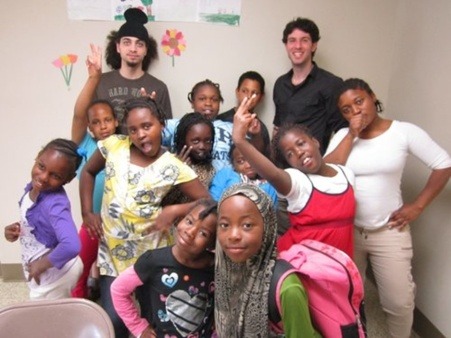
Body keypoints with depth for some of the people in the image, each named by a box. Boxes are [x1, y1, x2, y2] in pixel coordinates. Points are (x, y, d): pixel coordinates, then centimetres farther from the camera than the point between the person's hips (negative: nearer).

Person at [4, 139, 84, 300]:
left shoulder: (55, 203, -34)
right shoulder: (34, 187, -9)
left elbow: (72, 246, -48)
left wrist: (42, 264, -31)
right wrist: (17, 228, -9)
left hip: (53, 274, -8)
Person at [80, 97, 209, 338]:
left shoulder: (173, 167, -12)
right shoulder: (113, 145, -4)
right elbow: (88, 172, 13)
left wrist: (174, 211, -22)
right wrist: (87, 212, 6)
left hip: (150, 252, -2)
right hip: (112, 249, 2)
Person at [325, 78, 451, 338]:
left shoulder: (404, 131, -8)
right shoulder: (343, 135, 0)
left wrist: (417, 206, -8)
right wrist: (352, 135, -15)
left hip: (389, 232, -2)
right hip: (346, 230, 2)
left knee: (399, 302, 9)